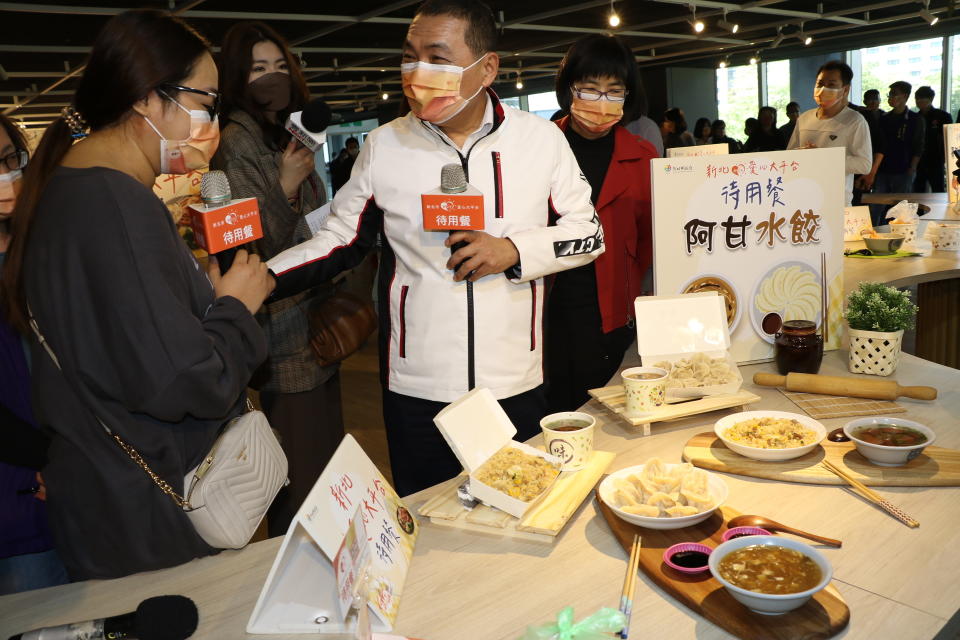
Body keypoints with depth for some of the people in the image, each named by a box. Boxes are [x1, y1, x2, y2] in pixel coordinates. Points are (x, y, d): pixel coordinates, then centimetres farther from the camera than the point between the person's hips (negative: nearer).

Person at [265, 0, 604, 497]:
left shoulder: (541, 139, -3)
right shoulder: (382, 147, -2)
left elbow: (588, 232, 4)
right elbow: (339, 240, 5)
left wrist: (514, 250, -14)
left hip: (517, 387, 1)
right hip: (416, 394, 0)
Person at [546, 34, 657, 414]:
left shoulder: (642, 157, 4)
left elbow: (648, 237, 9)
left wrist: (631, 292, 1)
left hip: (608, 315, 1)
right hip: (546, 309, 0)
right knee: (549, 415, 9)